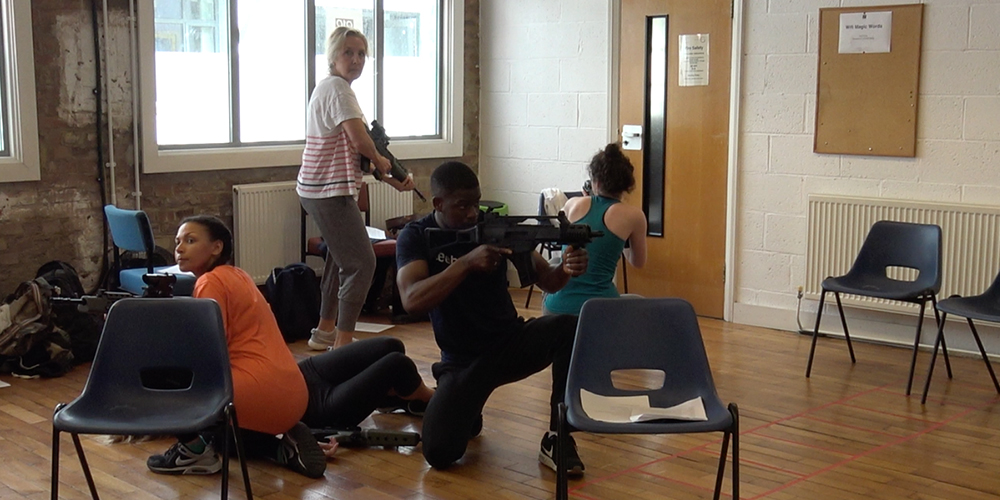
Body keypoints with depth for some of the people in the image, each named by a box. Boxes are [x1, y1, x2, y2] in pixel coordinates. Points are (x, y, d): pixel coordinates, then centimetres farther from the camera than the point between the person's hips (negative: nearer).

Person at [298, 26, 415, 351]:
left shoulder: (333, 88, 17)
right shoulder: (337, 88, -15)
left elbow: (356, 149, 17)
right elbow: (361, 142, -25)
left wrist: (393, 180, 10)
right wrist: (380, 160, -4)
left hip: (322, 190, 11)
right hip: (330, 191, -11)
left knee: (343, 259, 23)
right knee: (362, 263, -11)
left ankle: (325, 331, 34)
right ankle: (342, 344, -10)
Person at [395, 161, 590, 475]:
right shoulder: (416, 237, -9)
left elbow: (545, 280, -7)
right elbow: (412, 301, -26)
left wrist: (565, 269, -31)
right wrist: (467, 262, -35)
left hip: (512, 342, 2)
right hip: (462, 361, -2)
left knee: (569, 327, -29)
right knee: (438, 453, -22)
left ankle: (557, 441, -15)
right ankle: (468, 414, 16)